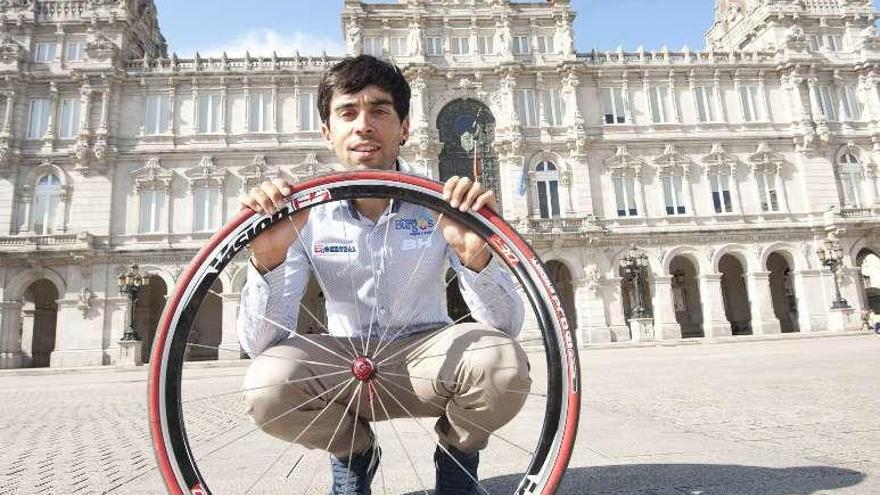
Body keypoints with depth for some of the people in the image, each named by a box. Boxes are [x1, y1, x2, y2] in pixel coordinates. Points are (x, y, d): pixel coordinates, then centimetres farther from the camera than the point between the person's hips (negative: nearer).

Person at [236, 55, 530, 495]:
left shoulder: (440, 206, -13)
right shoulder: (306, 215, -11)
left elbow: (506, 326, -18)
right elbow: (260, 343, -15)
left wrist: (476, 256, -38)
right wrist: (267, 259, -33)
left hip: (426, 354, 0)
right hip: (343, 363, 1)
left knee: (502, 363, -31)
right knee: (266, 387, -28)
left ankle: (456, 456, 5)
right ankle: (353, 455, 6)